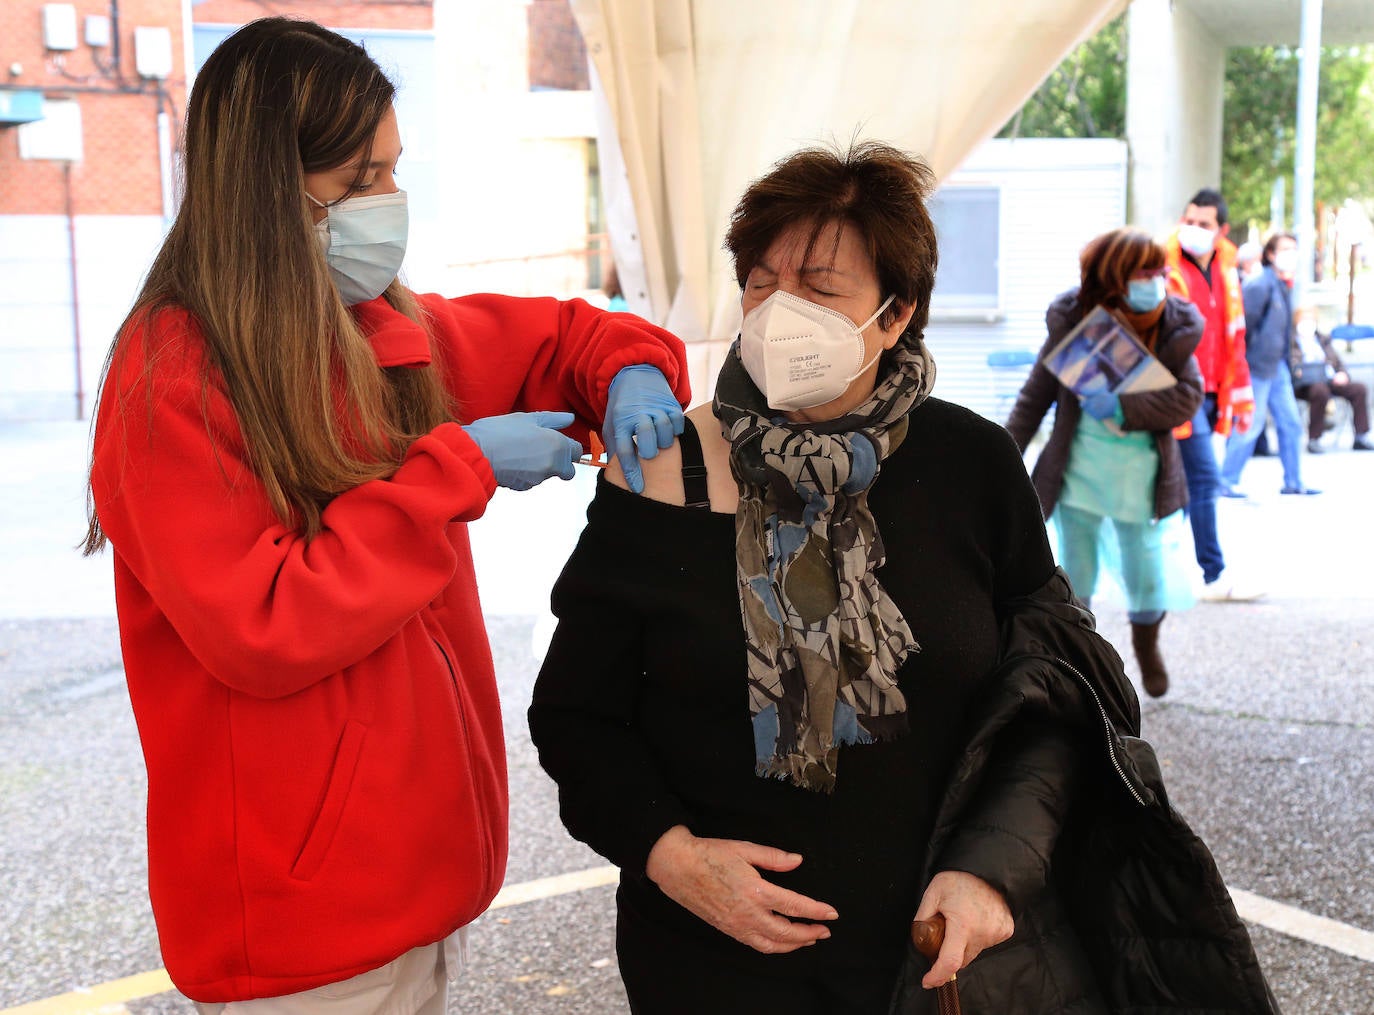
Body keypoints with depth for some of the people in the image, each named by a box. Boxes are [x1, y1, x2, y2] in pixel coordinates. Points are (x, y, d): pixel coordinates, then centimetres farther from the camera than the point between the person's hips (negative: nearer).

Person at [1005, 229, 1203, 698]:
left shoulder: (1174, 328, -8)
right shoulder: (1073, 322, -10)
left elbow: (1188, 397, -15)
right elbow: (1036, 396, -3)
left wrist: (1120, 407, -26)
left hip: (1141, 475, 1)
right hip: (1078, 470, -1)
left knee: (1146, 576, 10)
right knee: (1075, 576, 10)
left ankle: (1146, 646, 41)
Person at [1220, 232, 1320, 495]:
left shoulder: (1284, 286, 12)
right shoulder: (1259, 285, -16)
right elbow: (1245, 325, -16)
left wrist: (1285, 360, 19)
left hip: (1278, 366, 9)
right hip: (1258, 366, -9)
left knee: (1291, 422, 10)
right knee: (1251, 425, -4)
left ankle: (1293, 481, 20)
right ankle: (1227, 481, 7)